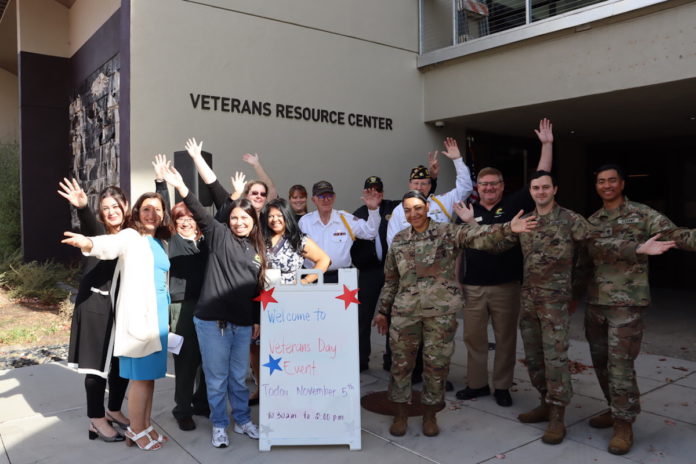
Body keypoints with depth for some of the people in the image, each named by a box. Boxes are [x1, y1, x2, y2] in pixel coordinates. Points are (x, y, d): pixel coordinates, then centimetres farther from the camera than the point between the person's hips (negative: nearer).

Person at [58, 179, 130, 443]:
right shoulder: (97, 230, -10)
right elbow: (89, 228, -33)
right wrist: (82, 208, -52)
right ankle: (97, 419, 19)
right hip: (96, 305, -4)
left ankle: (114, 411, 33)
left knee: (122, 363, 12)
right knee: (97, 364, 4)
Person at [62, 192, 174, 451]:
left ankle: (145, 427, 26)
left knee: (150, 374, 14)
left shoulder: (159, 243, 13)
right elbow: (110, 245, -31)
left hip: (157, 314, 7)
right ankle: (136, 432, 14)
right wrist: (87, 243, -54)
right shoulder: (130, 237, -8)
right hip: (138, 315, -7)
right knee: (141, 376, -1)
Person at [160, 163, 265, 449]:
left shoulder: (258, 250, 10)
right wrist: (182, 189, -32)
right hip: (213, 321, -3)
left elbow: (257, 288, 14)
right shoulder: (219, 236, -1)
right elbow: (201, 214, -17)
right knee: (216, 377, 8)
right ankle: (219, 425, 25)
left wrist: (257, 320, 14)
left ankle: (243, 421, 33)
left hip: (242, 324, 4)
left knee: (239, 377, 16)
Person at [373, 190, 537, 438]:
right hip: (405, 311, 3)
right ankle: (401, 413, 25)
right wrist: (382, 310, 16)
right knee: (401, 362, 7)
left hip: (441, 310, -2)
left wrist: (508, 229, -35)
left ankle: (430, 415, 26)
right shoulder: (398, 240, 9)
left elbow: (479, 236, -18)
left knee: (437, 363, 6)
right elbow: (390, 279, 15)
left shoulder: (448, 232, -2)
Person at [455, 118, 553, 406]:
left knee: (506, 339, 8)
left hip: (506, 287, -1)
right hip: (472, 288, 2)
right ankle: (477, 384, 25)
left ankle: (502, 387, 23)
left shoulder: (513, 205, 2)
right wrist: (457, 281, 5)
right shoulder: (468, 212, 6)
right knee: (473, 337, 10)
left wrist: (547, 145, -4)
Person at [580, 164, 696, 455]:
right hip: (595, 302, 6)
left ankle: (624, 424, 8)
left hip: (627, 303, -6)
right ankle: (615, 409, 31)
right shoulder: (592, 221, 11)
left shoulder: (642, 215, -4)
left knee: (621, 364, -6)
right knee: (601, 361, 13)